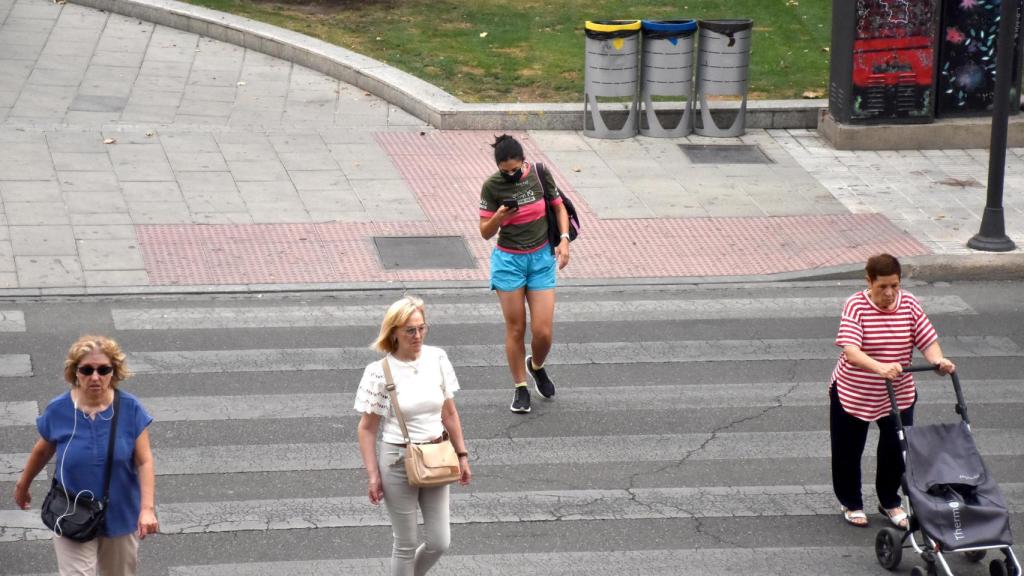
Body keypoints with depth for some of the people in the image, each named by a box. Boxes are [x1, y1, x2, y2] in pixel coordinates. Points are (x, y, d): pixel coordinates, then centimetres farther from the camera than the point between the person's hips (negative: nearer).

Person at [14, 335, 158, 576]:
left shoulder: (130, 408, -14)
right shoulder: (58, 410, -12)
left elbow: (144, 461, -12)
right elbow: (43, 450, 6)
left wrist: (147, 508, -22)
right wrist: (23, 485, 20)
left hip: (120, 517, 1)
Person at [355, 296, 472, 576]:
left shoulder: (437, 359, -3)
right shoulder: (379, 372, -14)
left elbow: (449, 414, 7)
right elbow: (367, 429, -8)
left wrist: (462, 455, 8)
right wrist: (372, 474, -10)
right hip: (398, 462, -4)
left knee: (439, 542, 8)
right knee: (406, 545, 7)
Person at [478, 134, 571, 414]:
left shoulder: (539, 173, -5)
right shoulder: (492, 186, -9)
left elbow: (559, 206, 10)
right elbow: (485, 232, -4)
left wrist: (564, 239, -3)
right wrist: (498, 218, -26)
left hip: (541, 258, 1)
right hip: (509, 261, -1)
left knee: (543, 332, -3)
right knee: (515, 329, 3)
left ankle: (537, 366, 30)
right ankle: (520, 388, 20)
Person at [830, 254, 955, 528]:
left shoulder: (909, 304, -8)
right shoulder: (856, 306, -21)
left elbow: (928, 340, -10)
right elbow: (850, 350, -34)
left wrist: (939, 361, -32)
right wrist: (880, 367, -50)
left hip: (899, 395, 3)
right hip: (853, 394, -3)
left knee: (896, 452, 8)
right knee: (848, 453, 11)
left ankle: (890, 502, 32)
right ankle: (851, 504, 34)